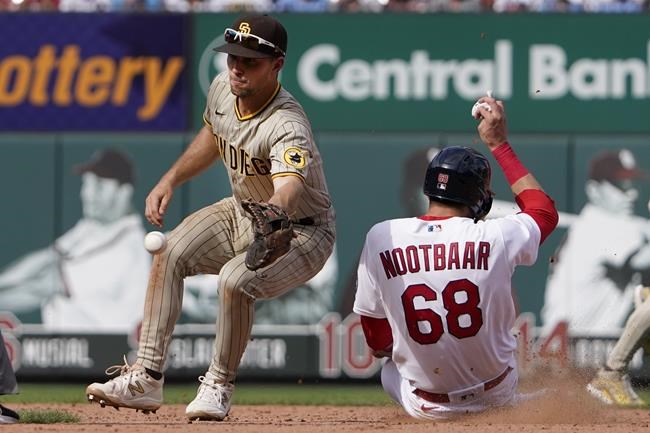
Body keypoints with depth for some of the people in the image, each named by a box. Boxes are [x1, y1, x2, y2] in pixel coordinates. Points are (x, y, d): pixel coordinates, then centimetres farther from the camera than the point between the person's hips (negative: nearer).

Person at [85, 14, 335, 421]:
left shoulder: (287, 126, -35)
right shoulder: (223, 88, -11)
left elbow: (288, 189, -55)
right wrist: (170, 181, 8)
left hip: (301, 231, -8)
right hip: (242, 210, 8)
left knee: (235, 279, -31)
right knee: (169, 253, -5)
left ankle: (218, 387, -9)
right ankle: (147, 379, -4)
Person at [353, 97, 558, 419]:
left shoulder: (381, 237, -12)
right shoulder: (497, 236, -16)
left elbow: (377, 345, -4)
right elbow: (545, 209, 10)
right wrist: (499, 144, 15)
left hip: (425, 409, -1)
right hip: (497, 399, 1)